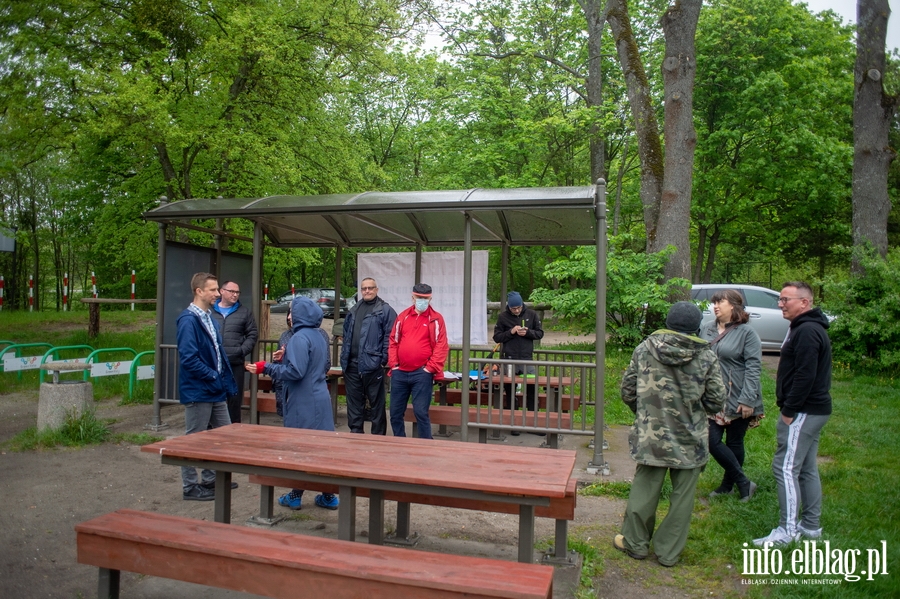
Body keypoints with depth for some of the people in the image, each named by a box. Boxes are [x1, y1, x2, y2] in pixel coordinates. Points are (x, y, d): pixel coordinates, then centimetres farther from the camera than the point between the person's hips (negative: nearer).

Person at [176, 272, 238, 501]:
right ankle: (190, 487, 18)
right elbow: (189, 358, -24)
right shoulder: (188, 320, -18)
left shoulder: (210, 317, 12)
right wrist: (213, 377, -17)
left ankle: (211, 479, 31)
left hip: (216, 390, 9)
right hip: (198, 390, -9)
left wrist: (224, 380, 8)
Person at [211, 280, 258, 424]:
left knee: (235, 399, 5)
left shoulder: (244, 312, 11)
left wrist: (243, 350, -4)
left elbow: (253, 334, 9)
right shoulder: (210, 310, 7)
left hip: (235, 364, 1)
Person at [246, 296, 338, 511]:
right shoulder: (320, 335, 10)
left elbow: (295, 372, -23)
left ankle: (296, 496, 17)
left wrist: (266, 368, -14)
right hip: (321, 399, 8)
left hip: (304, 403, -8)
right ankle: (328, 495, 17)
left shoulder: (300, 338, -16)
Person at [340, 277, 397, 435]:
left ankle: (378, 435, 12)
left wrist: (384, 359, -14)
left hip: (372, 364, -7)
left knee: (376, 402, 3)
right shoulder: (354, 310, 17)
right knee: (354, 401, 13)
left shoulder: (385, 310, -5)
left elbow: (389, 337, -10)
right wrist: (344, 356, 14)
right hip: (351, 364, 7)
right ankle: (355, 432, 24)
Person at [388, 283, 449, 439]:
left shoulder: (436, 319, -1)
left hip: (422, 374, -4)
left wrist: (430, 368, -11)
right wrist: (393, 364, 4)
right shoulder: (403, 316, 11)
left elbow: (441, 346, -6)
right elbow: (393, 341, 13)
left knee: (421, 412, -5)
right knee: (395, 412, 10)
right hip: (400, 373, 5)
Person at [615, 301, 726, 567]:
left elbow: (627, 390, -1)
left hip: (650, 435, 1)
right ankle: (669, 552, 24)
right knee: (682, 496, 13)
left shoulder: (645, 349, -5)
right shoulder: (706, 356, -8)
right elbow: (716, 400, -4)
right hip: (690, 440, -1)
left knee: (644, 490, 14)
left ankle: (635, 542, 28)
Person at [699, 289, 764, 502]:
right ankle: (744, 482, 16)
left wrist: (747, 399, -18)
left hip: (737, 400, -5)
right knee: (712, 442, -1)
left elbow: (753, 367, -12)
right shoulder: (707, 330, 7)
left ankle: (728, 484, 26)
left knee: (734, 443, 9)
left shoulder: (746, 332, -8)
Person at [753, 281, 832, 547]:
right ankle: (811, 525, 25)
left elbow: (805, 376, -24)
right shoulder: (808, 328, 16)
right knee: (807, 468, 16)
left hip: (803, 412, -11)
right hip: (813, 410, 11)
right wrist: (786, 399, 15)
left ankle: (787, 530, -2)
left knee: (786, 467, -7)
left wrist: (789, 410, -19)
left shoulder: (807, 331, -18)